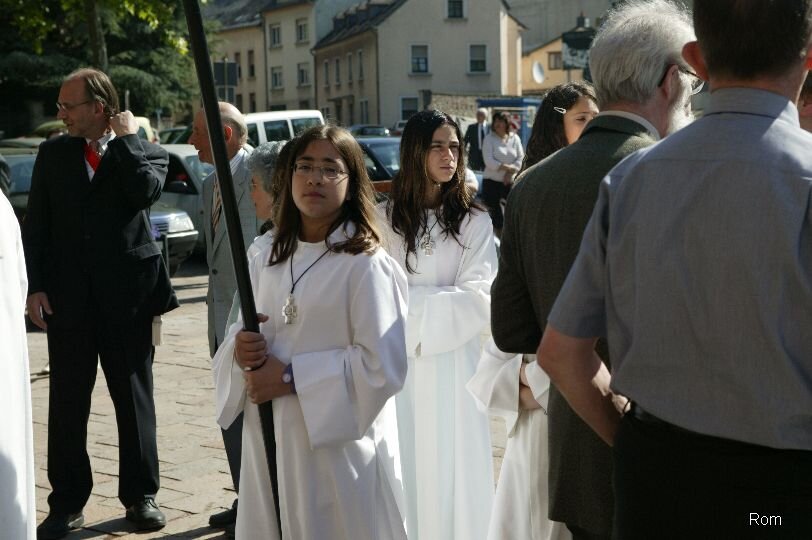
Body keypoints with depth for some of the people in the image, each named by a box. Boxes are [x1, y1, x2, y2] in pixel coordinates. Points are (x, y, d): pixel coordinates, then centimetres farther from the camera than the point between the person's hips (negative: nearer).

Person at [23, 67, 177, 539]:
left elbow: (145, 192, -21)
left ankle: (140, 496, 20)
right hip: (67, 296, 2)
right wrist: (35, 286, -2)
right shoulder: (54, 153, 8)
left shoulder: (147, 152, 2)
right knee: (67, 402, 6)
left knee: (134, 398, 8)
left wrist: (127, 138, -9)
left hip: (127, 294, -2)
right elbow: (36, 224, 7)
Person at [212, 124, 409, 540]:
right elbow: (240, 335, 16)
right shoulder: (267, 260, 10)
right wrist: (239, 350, -8)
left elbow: (382, 366, -18)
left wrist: (291, 376, -18)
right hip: (269, 444, 6)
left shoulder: (366, 265, -11)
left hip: (338, 446, -5)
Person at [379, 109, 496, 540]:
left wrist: (410, 302, -10)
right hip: (396, 363, 0)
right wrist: (442, 297, -7)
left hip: (451, 363, 0)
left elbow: (479, 299, -8)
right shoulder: (384, 219, -1)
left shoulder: (473, 222, 0)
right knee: (403, 469, 5)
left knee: (449, 468, 6)